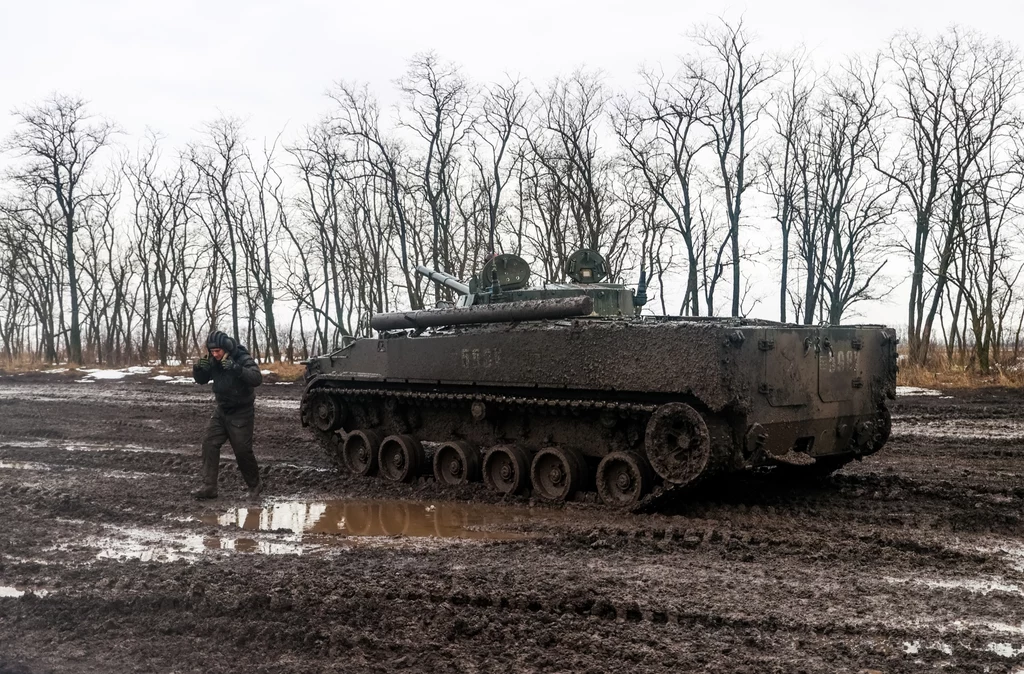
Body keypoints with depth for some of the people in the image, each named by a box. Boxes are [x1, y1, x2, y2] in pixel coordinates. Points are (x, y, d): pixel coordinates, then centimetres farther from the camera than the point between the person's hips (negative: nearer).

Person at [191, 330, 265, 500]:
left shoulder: (243, 359, -19)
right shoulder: (214, 361, 0)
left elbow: (257, 379, -34)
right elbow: (201, 380, 10)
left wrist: (236, 368, -47)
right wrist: (198, 368, -13)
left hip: (241, 413, -6)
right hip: (221, 411, 6)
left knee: (242, 450, -4)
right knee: (209, 444, -2)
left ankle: (255, 485, 16)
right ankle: (209, 487, 2)